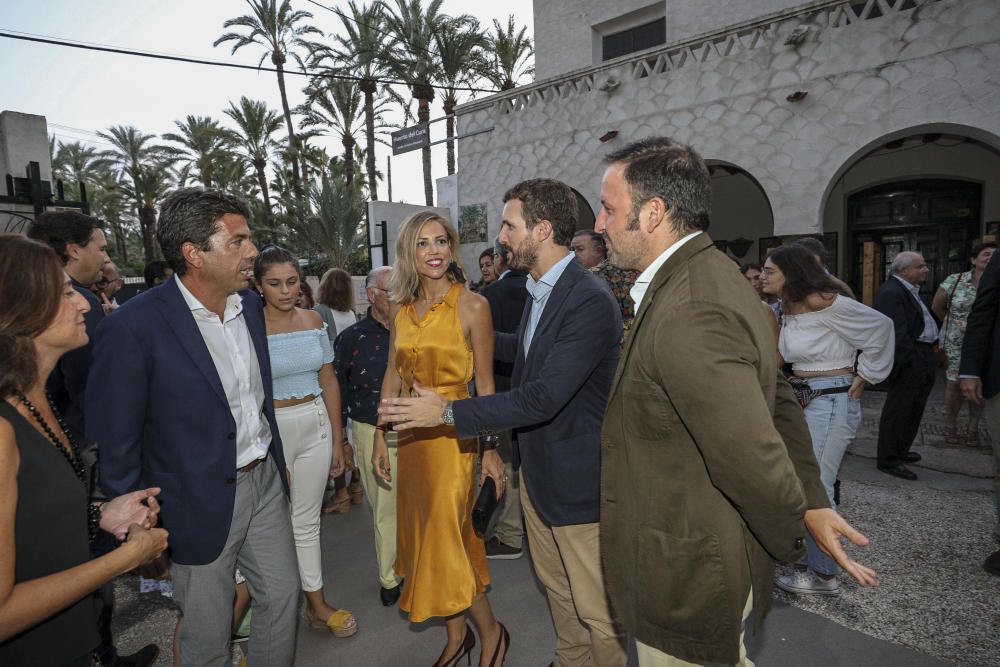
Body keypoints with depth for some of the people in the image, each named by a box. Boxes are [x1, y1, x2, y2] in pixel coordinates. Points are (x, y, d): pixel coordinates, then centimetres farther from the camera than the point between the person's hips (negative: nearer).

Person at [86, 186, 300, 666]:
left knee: (282, 598, 19)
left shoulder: (250, 305, -1)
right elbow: (112, 442, -14)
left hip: (265, 482, 6)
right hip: (200, 502, -5)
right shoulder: (133, 327, -21)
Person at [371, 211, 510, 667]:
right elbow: (393, 377, 10)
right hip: (411, 435, 6)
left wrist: (490, 450, -8)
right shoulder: (401, 309, 5)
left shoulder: (472, 306, -10)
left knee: (446, 537, -2)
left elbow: (484, 383, -8)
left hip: (452, 434, -6)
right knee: (425, 536, 14)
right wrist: (380, 436, 7)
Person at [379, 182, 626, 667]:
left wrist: (448, 411, -24)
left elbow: (543, 397, -29)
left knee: (597, 608, 10)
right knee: (555, 586, 26)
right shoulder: (540, 289, 4)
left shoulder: (591, 302, -26)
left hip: (576, 478, -9)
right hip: (537, 468, 9)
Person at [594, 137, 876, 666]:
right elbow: (778, 399, 9)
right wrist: (813, 503, 11)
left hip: (687, 576, -9)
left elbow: (755, 461, -28)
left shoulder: (687, 317, -31)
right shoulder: (714, 277, 3)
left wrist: (795, 537, -9)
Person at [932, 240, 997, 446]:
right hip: (955, 344, -1)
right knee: (954, 384, 4)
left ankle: (973, 428, 23)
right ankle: (950, 426, 20)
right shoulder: (954, 280, -5)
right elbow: (937, 307, 8)